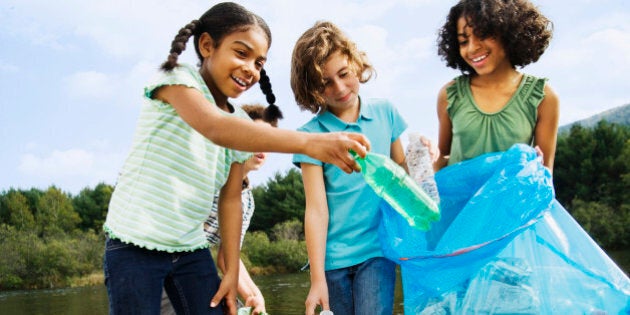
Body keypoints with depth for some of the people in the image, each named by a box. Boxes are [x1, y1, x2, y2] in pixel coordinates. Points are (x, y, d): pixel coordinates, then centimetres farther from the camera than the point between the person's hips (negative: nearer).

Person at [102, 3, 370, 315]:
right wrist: (307, 142, -45)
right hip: (135, 245, -5)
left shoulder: (241, 126, 5)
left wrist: (232, 271, 1)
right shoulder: (176, 77, -13)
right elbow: (215, 128, -33)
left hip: (191, 251, 6)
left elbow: (230, 198, 8)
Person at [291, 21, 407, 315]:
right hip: (333, 257, -1)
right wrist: (317, 279, -11)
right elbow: (316, 210, -9)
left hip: (378, 248, 1)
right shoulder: (312, 134, -5)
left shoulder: (385, 112, 4)